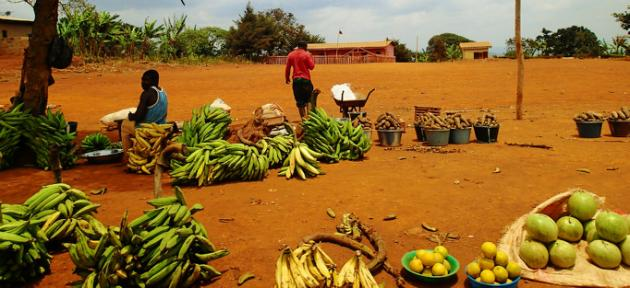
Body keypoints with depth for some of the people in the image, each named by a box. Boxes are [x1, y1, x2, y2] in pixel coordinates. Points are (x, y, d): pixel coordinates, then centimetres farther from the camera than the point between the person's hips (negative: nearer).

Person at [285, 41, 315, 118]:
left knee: (299, 100, 8)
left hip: (296, 80, 3)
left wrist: (287, 78, 18)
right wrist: (311, 57, 8)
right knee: (309, 99, 8)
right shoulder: (307, 54, -5)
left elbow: (287, 68, 8)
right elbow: (311, 66, -3)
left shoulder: (290, 55, 6)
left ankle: (303, 117, 9)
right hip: (305, 79, -3)